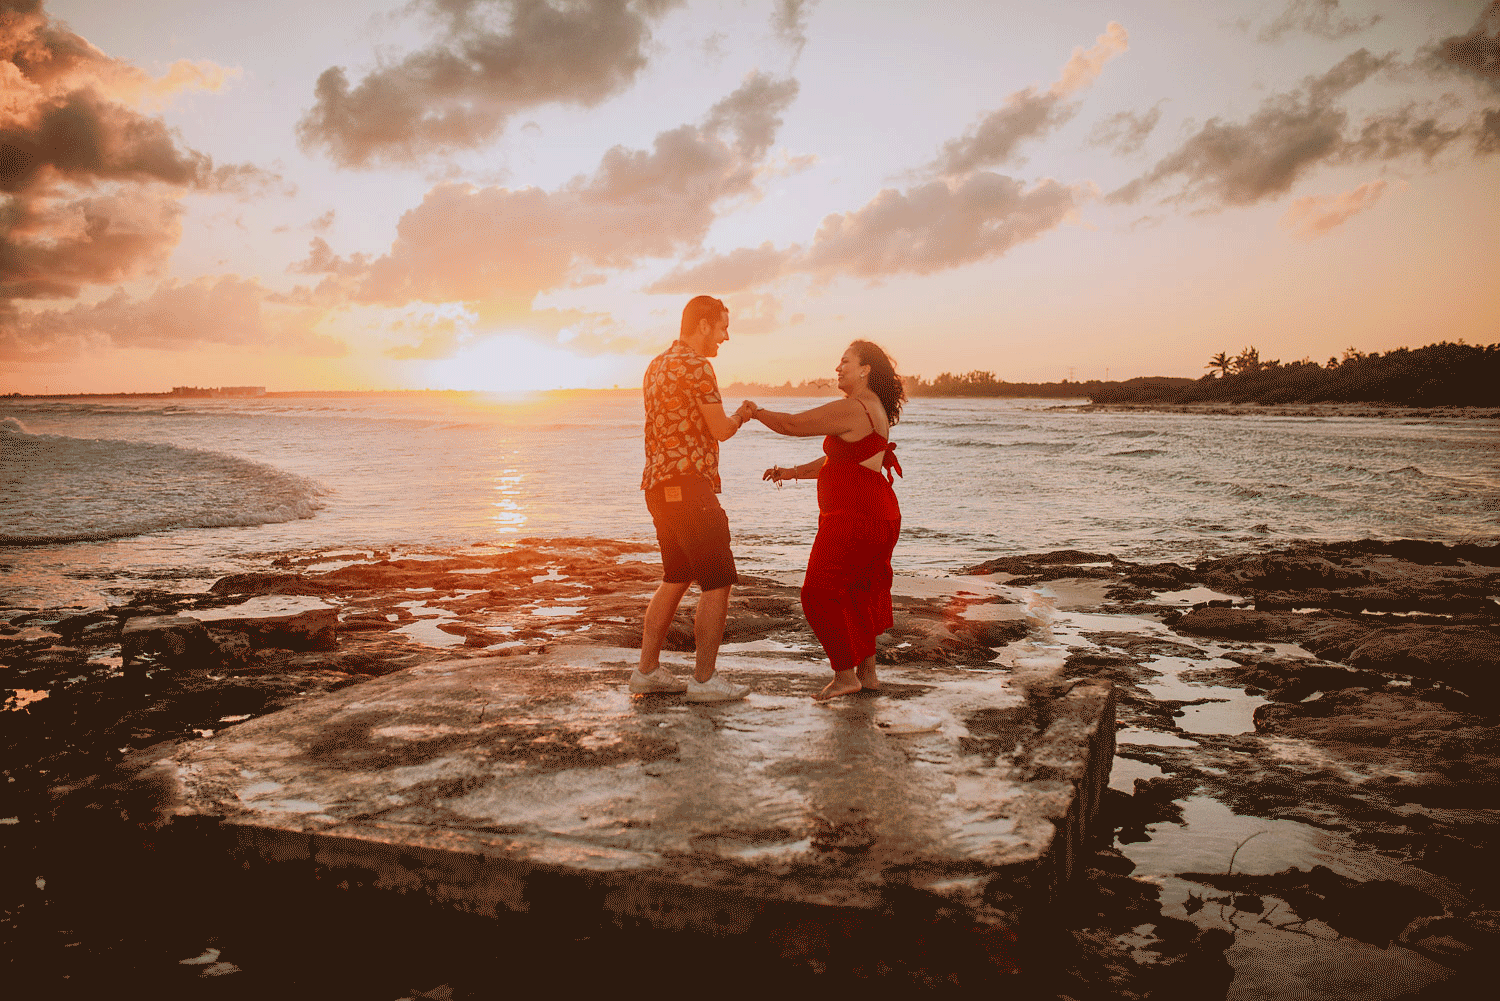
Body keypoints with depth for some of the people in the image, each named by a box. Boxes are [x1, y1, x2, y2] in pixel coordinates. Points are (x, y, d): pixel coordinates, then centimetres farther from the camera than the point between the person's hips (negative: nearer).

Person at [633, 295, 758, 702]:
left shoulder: (656, 366, 17)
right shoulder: (697, 366, -13)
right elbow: (721, 430, -9)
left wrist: (733, 418, 20)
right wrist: (740, 416, 12)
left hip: (659, 485, 10)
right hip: (688, 485, -10)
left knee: (676, 580, 18)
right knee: (717, 582, -2)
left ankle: (647, 669, 19)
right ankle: (705, 680, 2)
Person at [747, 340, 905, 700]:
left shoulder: (851, 409, -18)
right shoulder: (874, 409, 17)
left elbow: (793, 424, -16)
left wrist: (756, 412, 0)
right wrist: (793, 472, 16)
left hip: (855, 519, -11)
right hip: (875, 517, 11)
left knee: (820, 593, -3)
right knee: (857, 594, 18)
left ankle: (845, 674, 4)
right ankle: (867, 673, 25)